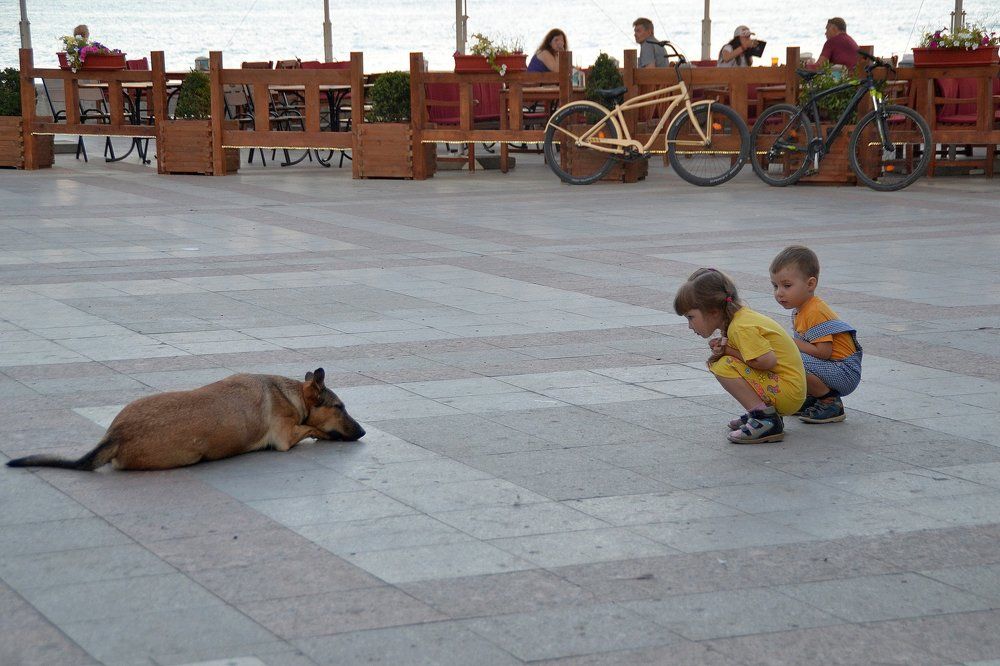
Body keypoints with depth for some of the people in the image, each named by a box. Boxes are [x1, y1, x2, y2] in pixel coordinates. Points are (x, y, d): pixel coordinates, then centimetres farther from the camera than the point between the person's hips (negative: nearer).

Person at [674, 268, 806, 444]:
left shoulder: (742, 328, -20)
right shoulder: (741, 317, 10)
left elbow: (767, 361, -27)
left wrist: (730, 351, -13)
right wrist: (722, 349, -9)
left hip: (787, 393, -10)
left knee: (724, 367, -20)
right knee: (715, 362, 15)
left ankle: (766, 420, -20)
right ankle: (761, 411, 11)